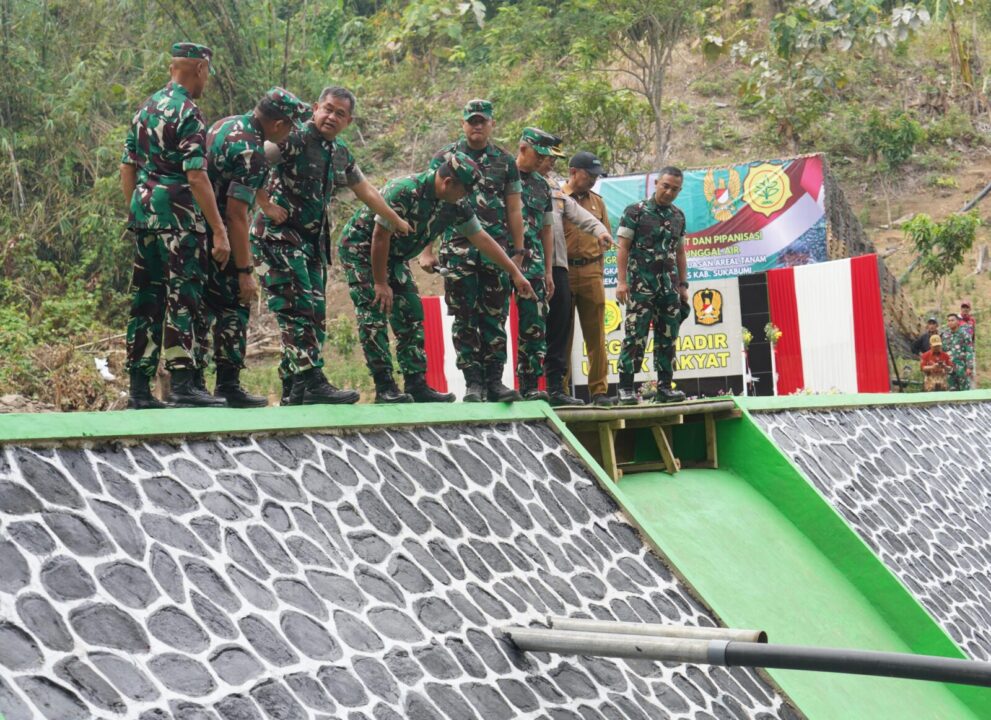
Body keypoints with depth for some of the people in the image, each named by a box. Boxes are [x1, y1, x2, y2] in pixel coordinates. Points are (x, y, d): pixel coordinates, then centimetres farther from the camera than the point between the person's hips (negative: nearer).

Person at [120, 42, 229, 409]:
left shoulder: (145, 108, 15)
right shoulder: (188, 113, -11)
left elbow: (127, 168, 17)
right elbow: (196, 177, -18)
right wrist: (219, 231, -17)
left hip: (142, 211, 8)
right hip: (177, 216, -8)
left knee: (146, 299, 10)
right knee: (183, 298, -7)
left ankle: (139, 388, 12)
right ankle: (183, 386, -11)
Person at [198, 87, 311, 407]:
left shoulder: (228, 124, 8)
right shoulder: (250, 152, -21)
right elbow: (236, 215, -23)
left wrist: (266, 204, 33)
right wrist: (245, 272, -21)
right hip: (215, 239, -9)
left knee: (203, 308, 14)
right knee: (233, 309, -1)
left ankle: (193, 384, 17)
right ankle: (228, 386, 0)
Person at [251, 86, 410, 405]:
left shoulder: (341, 154, 15)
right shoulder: (293, 140, -9)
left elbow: (366, 191, 28)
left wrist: (398, 221, 35)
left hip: (312, 241, 8)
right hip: (278, 236, -8)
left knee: (315, 314, 5)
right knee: (298, 309, -15)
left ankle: (293, 392, 9)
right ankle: (312, 384, -19)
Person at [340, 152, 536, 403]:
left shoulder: (455, 205, -9)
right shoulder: (403, 191, -32)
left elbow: (481, 238, -2)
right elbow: (380, 236, -27)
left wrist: (515, 273, -1)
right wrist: (380, 283, -21)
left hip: (393, 255, 8)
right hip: (360, 247, -7)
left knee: (410, 315, 1)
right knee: (374, 314, -14)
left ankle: (417, 385, 3)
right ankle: (384, 387, -12)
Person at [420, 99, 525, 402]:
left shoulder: (505, 161, 11)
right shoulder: (445, 157, 6)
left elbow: (514, 210, 12)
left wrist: (518, 252, 6)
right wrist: (426, 250, -5)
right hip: (458, 249, -1)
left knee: (495, 317, 1)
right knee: (465, 318, -1)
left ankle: (494, 380, 6)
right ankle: (473, 382, 2)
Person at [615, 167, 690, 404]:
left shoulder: (678, 216, 13)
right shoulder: (635, 211, -2)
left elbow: (680, 253, 18)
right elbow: (623, 248, -5)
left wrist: (683, 285, 13)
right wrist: (622, 281, -12)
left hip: (669, 287, 5)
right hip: (641, 285, -5)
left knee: (668, 338, 6)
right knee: (635, 337, -8)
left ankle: (664, 387, 11)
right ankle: (625, 388, -4)